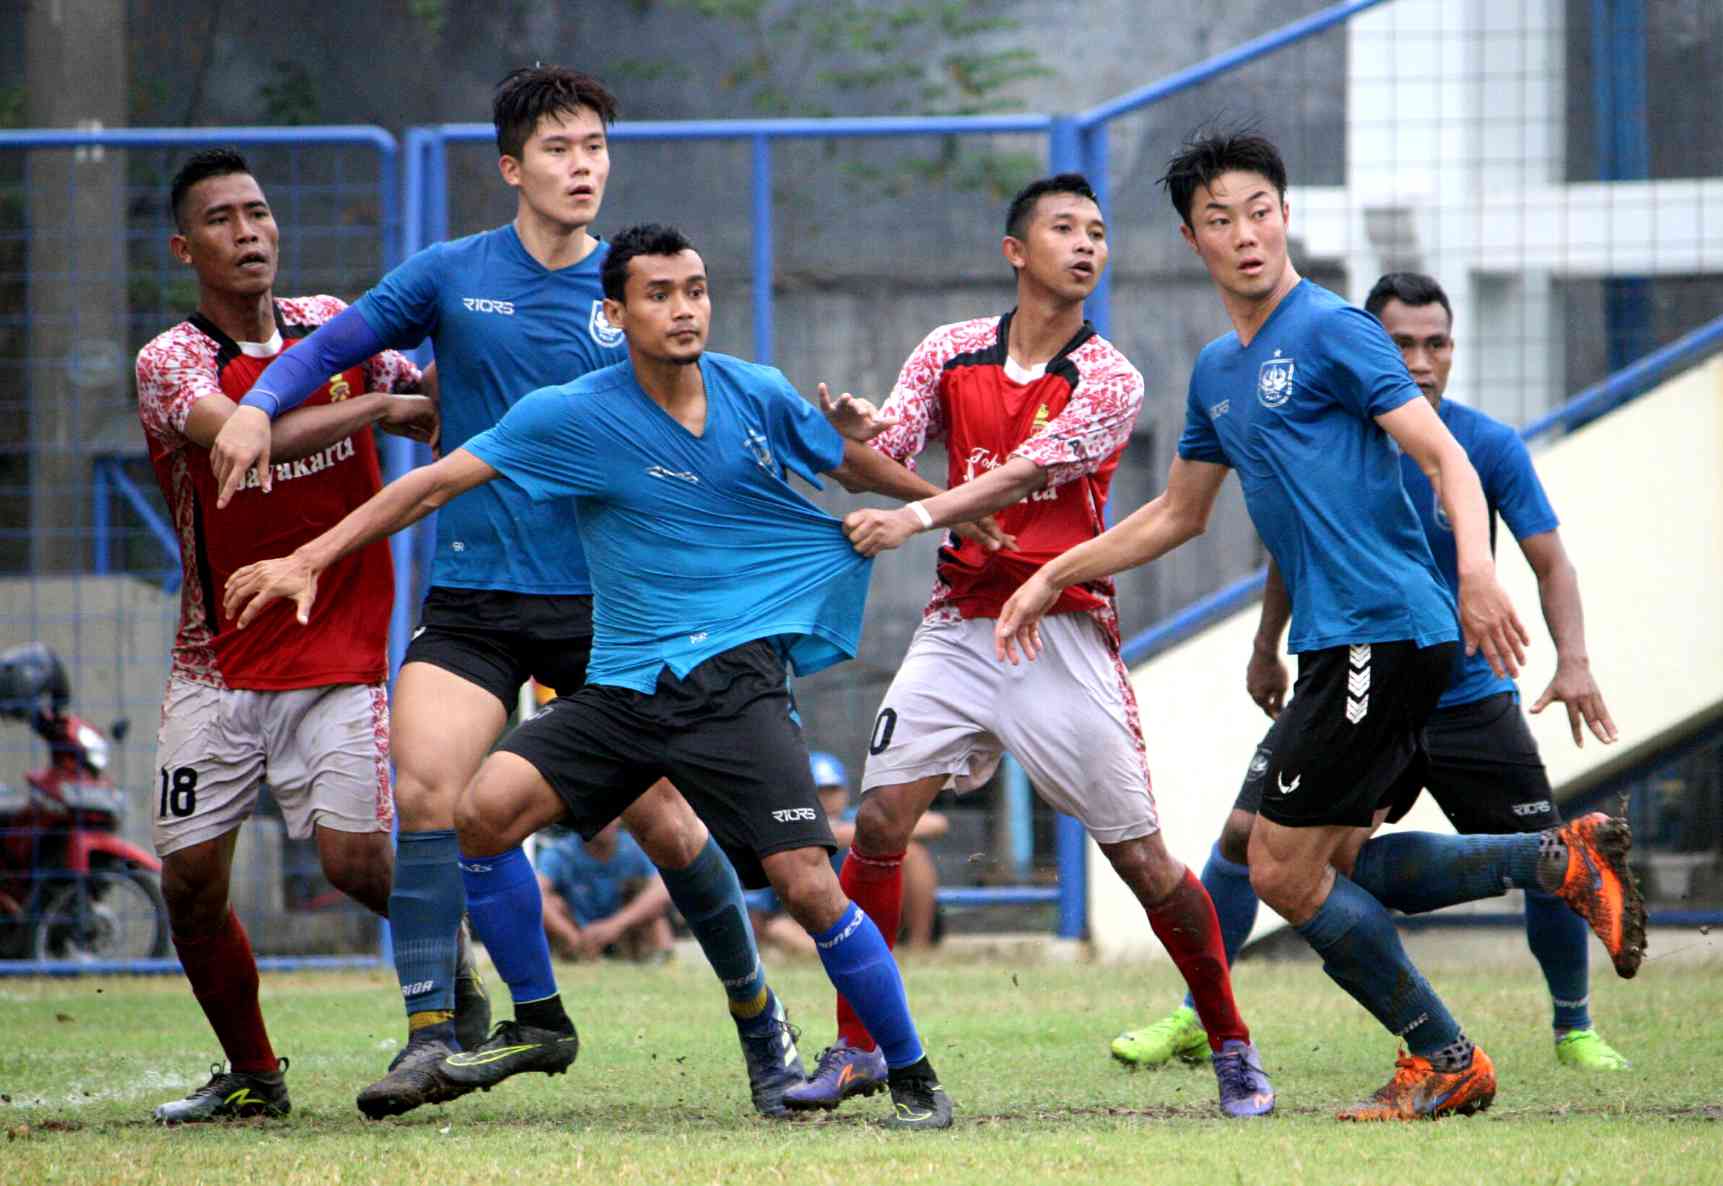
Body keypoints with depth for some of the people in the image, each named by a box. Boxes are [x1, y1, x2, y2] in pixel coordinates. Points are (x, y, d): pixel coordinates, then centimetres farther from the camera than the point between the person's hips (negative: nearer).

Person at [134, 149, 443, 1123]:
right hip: (218, 666, 0)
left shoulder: (333, 325, 5)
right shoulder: (171, 360, -8)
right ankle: (251, 1074, 17)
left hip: (341, 659, 1)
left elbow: (437, 418, 14)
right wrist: (374, 404, -22)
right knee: (192, 878, -2)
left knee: (357, 859, -13)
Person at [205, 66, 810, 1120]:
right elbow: (335, 343, 10)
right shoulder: (451, 275, 3)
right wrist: (259, 407, -7)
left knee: (664, 821, 0)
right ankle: (430, 1037, -18)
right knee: (425, 793, -21)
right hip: (472, 595, 0)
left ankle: (762, 1025, 18)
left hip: (606, 599, 0)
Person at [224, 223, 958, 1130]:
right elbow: (438, 482, -3)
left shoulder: (758, 397, 2)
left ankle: (914, 1078, 2)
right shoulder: (573, 416, -3)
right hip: (622, 682, 2)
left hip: (734, 677, -2)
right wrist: (307, 562, -7)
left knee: (807, 885, -14)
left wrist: (861, 440, 3)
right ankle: (537, 1023, 5)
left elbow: (865, 474, 22)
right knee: (486, 809, -16)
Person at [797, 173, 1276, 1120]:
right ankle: (855, 1050, 3)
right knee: (880, 820, -9)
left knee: (1140, 855, -4)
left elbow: (1028, 471, -17)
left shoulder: (1109, 381, -3)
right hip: (958, 625, 3)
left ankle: (1233, 1049, 11)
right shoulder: (952, 354, 8)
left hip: (1060, 632, -3)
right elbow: (884, 457, -1)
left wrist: (917, 516, -31)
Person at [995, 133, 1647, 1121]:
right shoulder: (1217, 372, 17)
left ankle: (1444, 1061, 3)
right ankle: (1561, 859, 10)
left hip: (1385, 629, -9)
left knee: (1286, 870, -7)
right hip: (1339, 641, 9)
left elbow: (1447, 457, -17)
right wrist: (1054, 577, 29)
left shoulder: (1334, 332, -9)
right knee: (1336, 863, 10)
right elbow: (1179, 514, 31)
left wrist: (1477, 569, -33)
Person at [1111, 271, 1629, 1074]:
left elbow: (1550, 562, -10)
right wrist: (1266, 651, 18)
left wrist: (1572, 661, -26)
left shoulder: (1489, 448, -11)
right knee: (1247, 833, -10)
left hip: (1467, 697, -1)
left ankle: (1575, 1029, 16)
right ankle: (1197, 1018, 6)